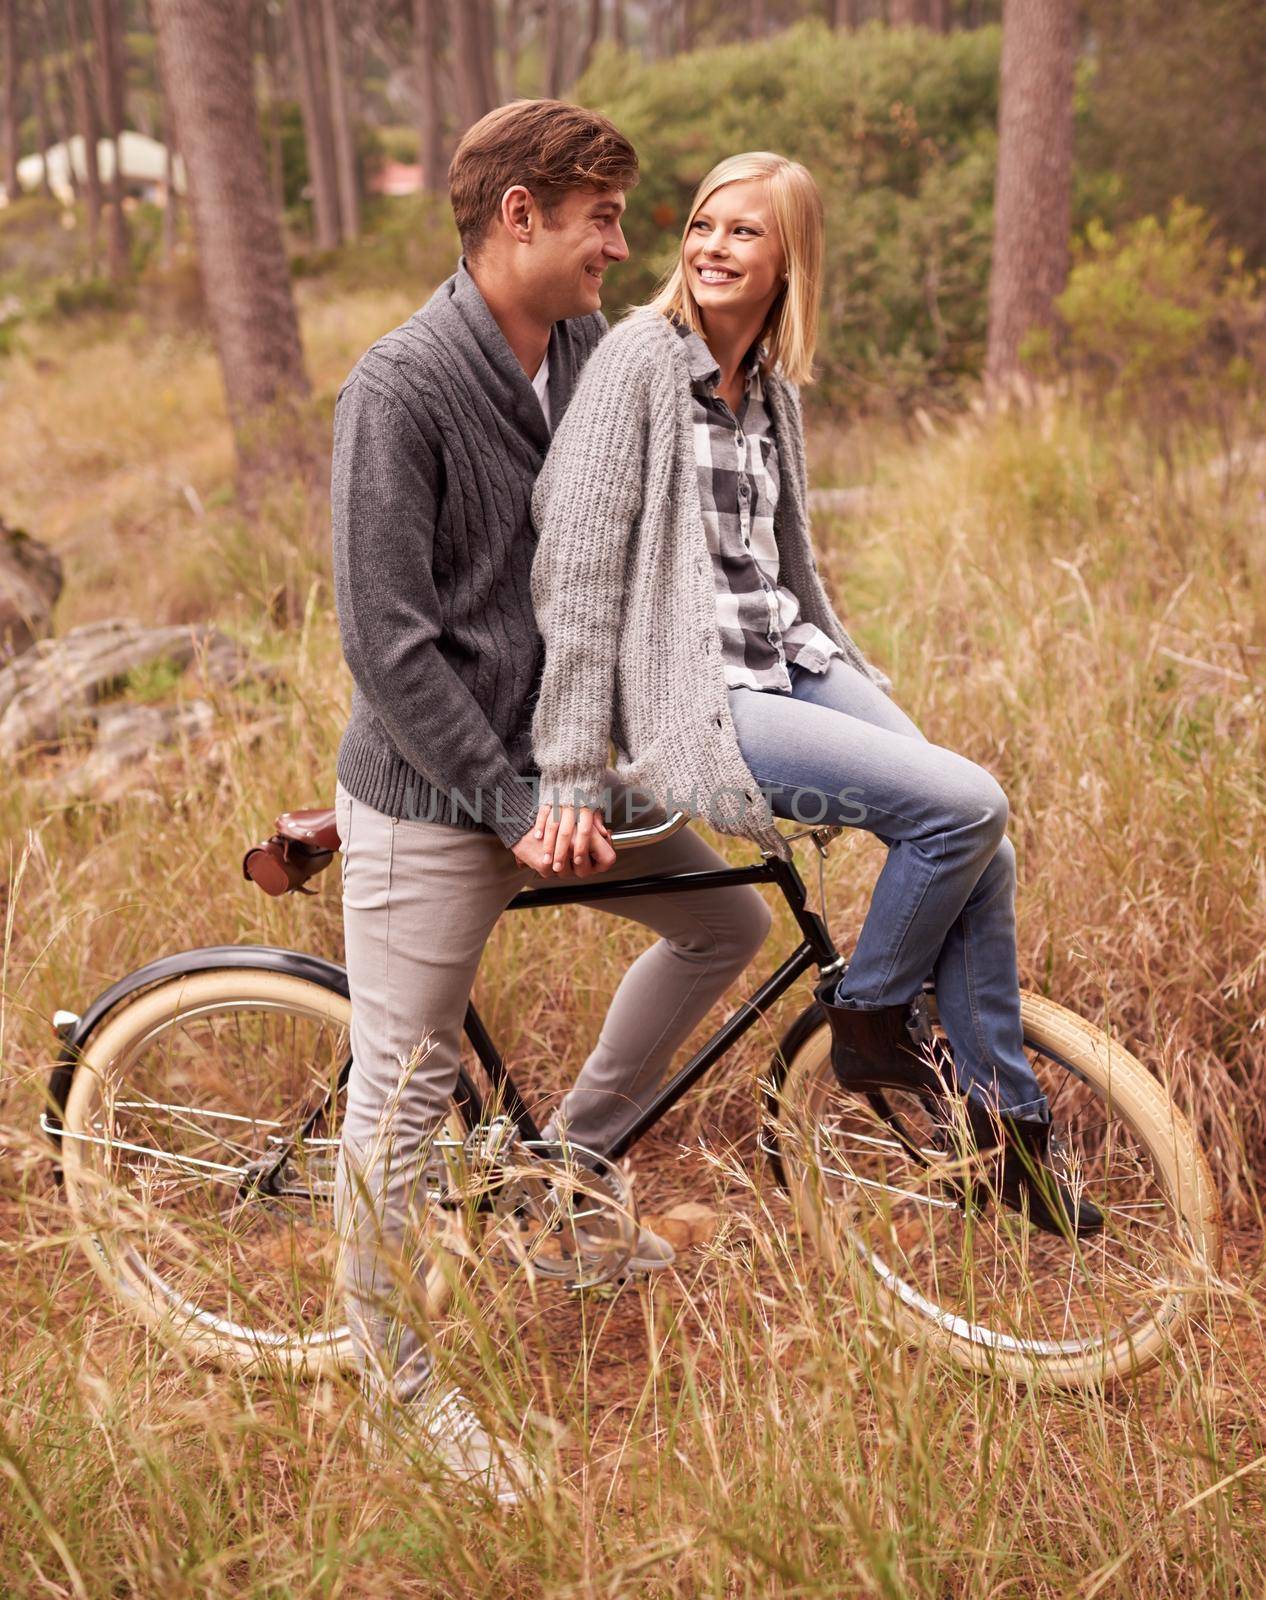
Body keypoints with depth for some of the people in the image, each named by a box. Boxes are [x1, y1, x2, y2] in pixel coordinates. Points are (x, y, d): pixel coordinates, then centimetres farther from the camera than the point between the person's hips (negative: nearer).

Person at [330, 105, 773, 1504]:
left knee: (728, 923, 15)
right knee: (404, 1094, 3)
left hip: (558, 758, 8)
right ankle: (394, 1375, 24)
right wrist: (514, 807, -19)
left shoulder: (592, 346, 3)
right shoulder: (400, 387, -20)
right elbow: (387, 640, -21)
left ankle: (565, 1170, 29)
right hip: (430, 799, -7)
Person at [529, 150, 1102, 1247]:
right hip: (693, 702, -7)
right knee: (966, 804, -19)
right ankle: (869, 1024, 5)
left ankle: (1010, 1132, 13)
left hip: (787, 668, 7)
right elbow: (577, 569, -16)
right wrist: (570, 773, -18)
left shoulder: (773, 386, 11)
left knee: (982, 852, -4)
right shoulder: (641, 358, -11)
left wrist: (851, 684, 23)